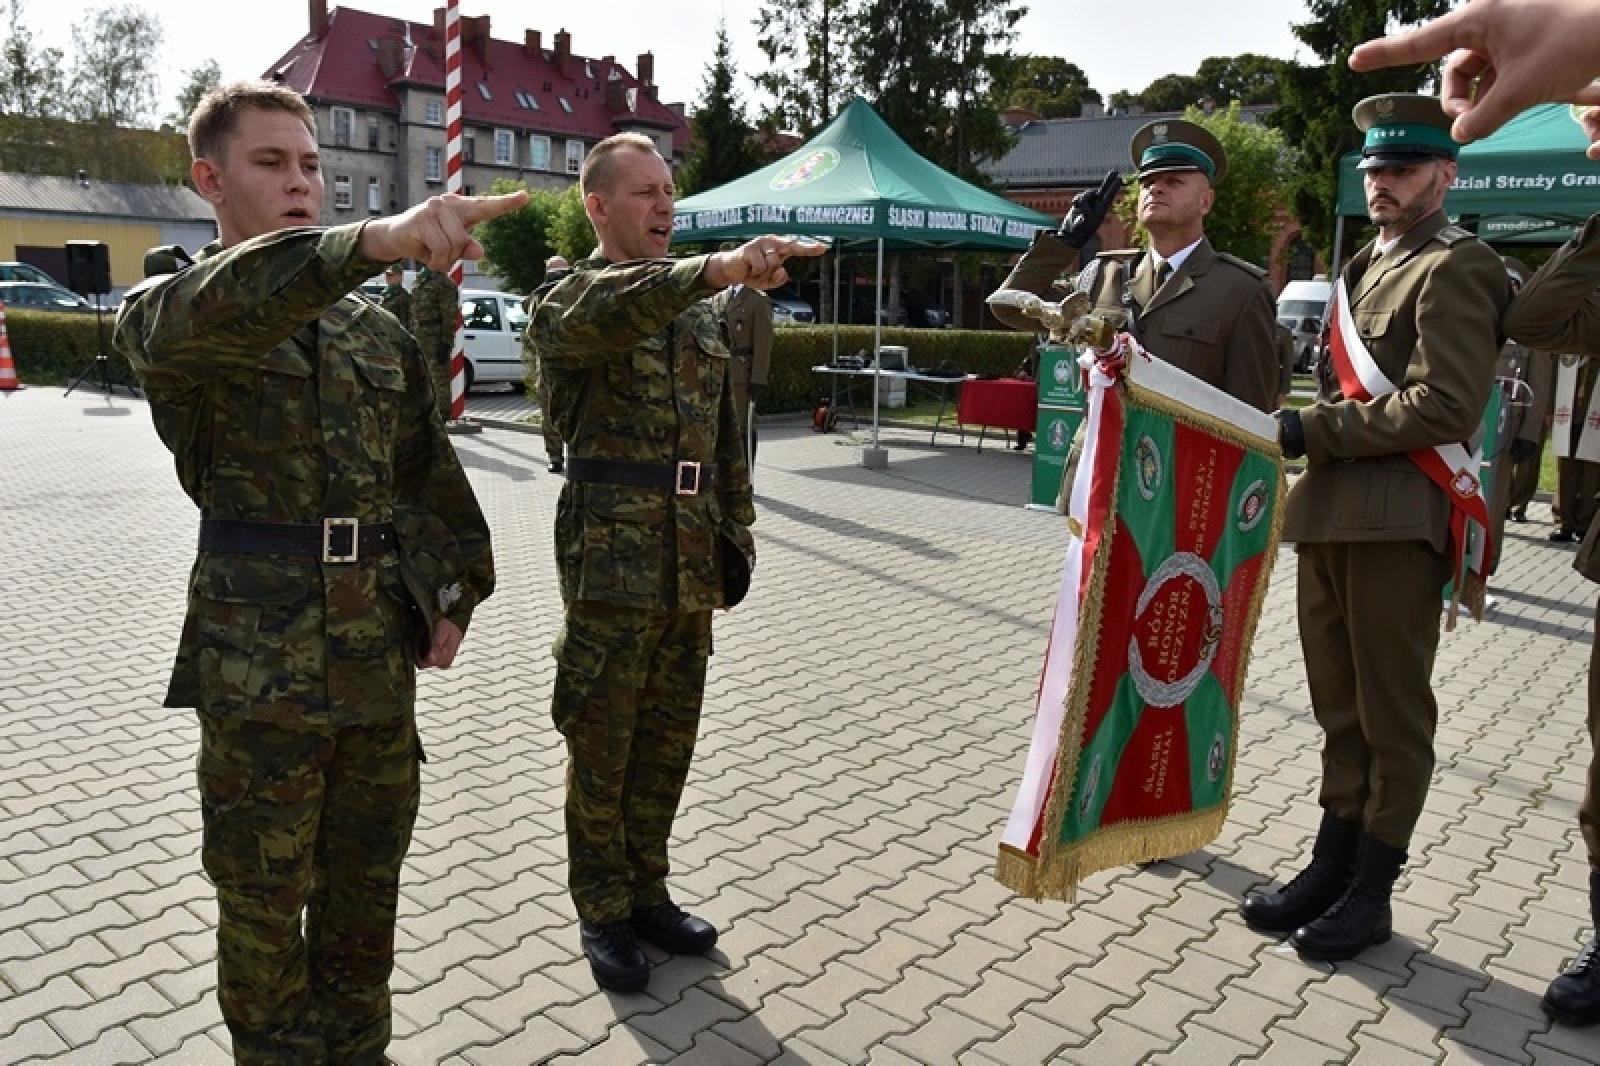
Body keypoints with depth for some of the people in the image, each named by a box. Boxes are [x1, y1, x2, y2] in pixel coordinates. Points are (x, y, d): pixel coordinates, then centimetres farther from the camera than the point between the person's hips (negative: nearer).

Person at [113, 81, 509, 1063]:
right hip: (259, 665, -4)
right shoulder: (166, 313, -4)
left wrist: (453, 593, 7)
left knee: (366, 887, 17)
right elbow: (221, 310, -30)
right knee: (262, 900, 10)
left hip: (382, 659, 5)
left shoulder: (377, 328, 12)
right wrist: (377, 239, -46)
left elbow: (431, 474, 17)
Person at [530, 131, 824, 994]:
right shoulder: (570, 300, -5)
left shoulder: (696, 308, 15)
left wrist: (734, 537, 12)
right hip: (611, 566, -6)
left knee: (667, 744, 15)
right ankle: (603, 913, 21)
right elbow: (613, 311, -31)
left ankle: (647, 893, 31)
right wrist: (717, 268, -47)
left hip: (691, 568, 6)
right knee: (602, 750, 5)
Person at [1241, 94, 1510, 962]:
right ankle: (1333, 864, 25)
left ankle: (1371, 890, 13)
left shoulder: (1453, 268, -6)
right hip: (1329, 510, 8)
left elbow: (1447, 406, -17)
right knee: (1338, 704, 14)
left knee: (1391, 712, 2)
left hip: (1398, 518, -8)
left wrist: (1315, 430, -15)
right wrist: (1311, 440, 13)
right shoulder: (1366, 266, 21)